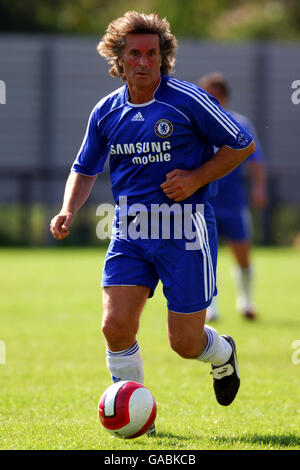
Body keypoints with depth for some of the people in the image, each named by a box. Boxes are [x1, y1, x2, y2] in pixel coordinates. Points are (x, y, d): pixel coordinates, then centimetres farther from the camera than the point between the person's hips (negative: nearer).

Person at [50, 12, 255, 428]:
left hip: (183, 226, -4)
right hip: (129, 230, 4)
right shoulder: (106, 112, 6)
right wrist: (68, 210, 0)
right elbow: (84, 170, 19)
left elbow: (243, 144, 0)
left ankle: (223, 355, 37)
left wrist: (196, 178, -11)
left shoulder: (187, 100, -8)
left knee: (185, 342, 0)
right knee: (116, 325, -12)